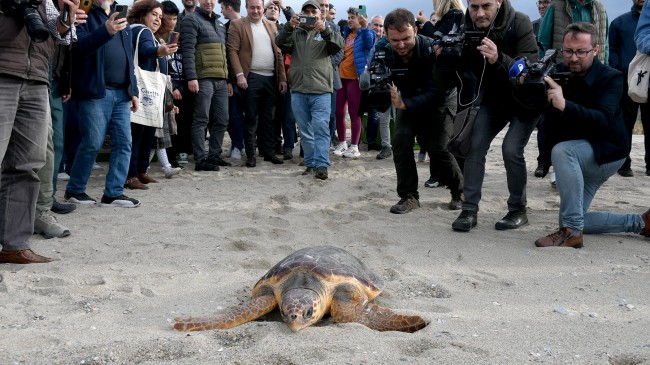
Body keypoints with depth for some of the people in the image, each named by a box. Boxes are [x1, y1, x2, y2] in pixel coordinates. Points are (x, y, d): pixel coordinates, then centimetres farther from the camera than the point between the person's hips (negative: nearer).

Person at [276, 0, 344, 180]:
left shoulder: (326, 34, 11)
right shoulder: (294, 33, 15)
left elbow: (339, 44, -8)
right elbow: (280, 43, -3)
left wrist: (325, 30, -26)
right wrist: (289, 27, -21)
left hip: (321, 91, -2)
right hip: (298, 91, 3)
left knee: (321, 128, -10)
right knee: (305, 131, 7)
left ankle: (321, 165, -12)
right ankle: (310, 163, 14)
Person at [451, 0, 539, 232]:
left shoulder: (519, 24, -25)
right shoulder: (466, 29, -14)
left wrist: (498, 59, -51)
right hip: (493, 99, 4)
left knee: (511, 149, -18)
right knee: (474, 146, -9)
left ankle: (518, 210, 1)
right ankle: (469, 210, 0)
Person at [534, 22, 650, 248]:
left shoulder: (610, 78, -19)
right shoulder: (559, 73, -6)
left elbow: (603, 120, -36)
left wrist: (565, 105, -51)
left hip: (607, 152, -7)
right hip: (578, 160, 7)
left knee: (562, 151, -36)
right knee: (572, 219, 10)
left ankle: (572, 232, -31)